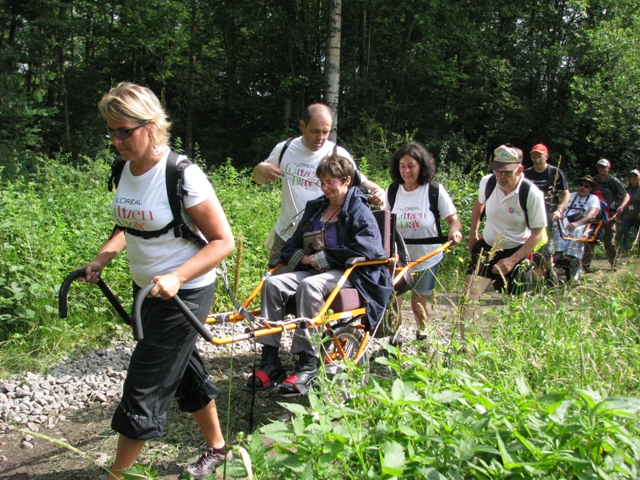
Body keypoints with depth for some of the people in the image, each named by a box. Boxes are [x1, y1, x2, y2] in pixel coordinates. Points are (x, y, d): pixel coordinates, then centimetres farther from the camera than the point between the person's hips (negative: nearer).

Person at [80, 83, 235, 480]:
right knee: (185, 371, 20)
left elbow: (223, 241, -19)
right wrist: (103, 257, -2)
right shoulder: (125, 170, 0)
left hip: (185, 293, -8)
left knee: (145, 388, -1)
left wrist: (176, 277, -30)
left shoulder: (182, 176, -22)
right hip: (146, 289, 8)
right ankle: (218, 448, 40)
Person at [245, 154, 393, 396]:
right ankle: (270, 363, -23)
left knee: (309, 285, -37)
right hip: (313, 270, 7)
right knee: (272, 283, -20)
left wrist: (322, 258, -16)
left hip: (347, 274, -6)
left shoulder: (359, 211, -2)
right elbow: (291, 246, 18)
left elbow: (366, 249, -19)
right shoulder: (315, 208, 18)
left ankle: (308, 363, -33)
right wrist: (304, 258, -6)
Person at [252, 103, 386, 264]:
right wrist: (261, 169, -10)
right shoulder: (284, 149, 2)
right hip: (285, 237, 3)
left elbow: (359, 180, 0)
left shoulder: (338, 155, -6)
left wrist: (376, 190, -22)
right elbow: (259, 178, 14)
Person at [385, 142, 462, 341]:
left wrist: (454, 231, -33)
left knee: (418, 304, 11)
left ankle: (423, 338, 36)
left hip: (427, 259, -2)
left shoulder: (435, 190, -12)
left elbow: (453, 219, -11)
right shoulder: (392, 191, -4)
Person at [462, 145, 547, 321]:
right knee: (469, 295, -14)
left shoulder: (532, 194, -20)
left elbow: (537, 234, -13)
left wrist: (512, 260, -21)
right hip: (487, 248, 2)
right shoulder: (487, 182, -10)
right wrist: (473, 232, 16)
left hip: (517, 252, -2)